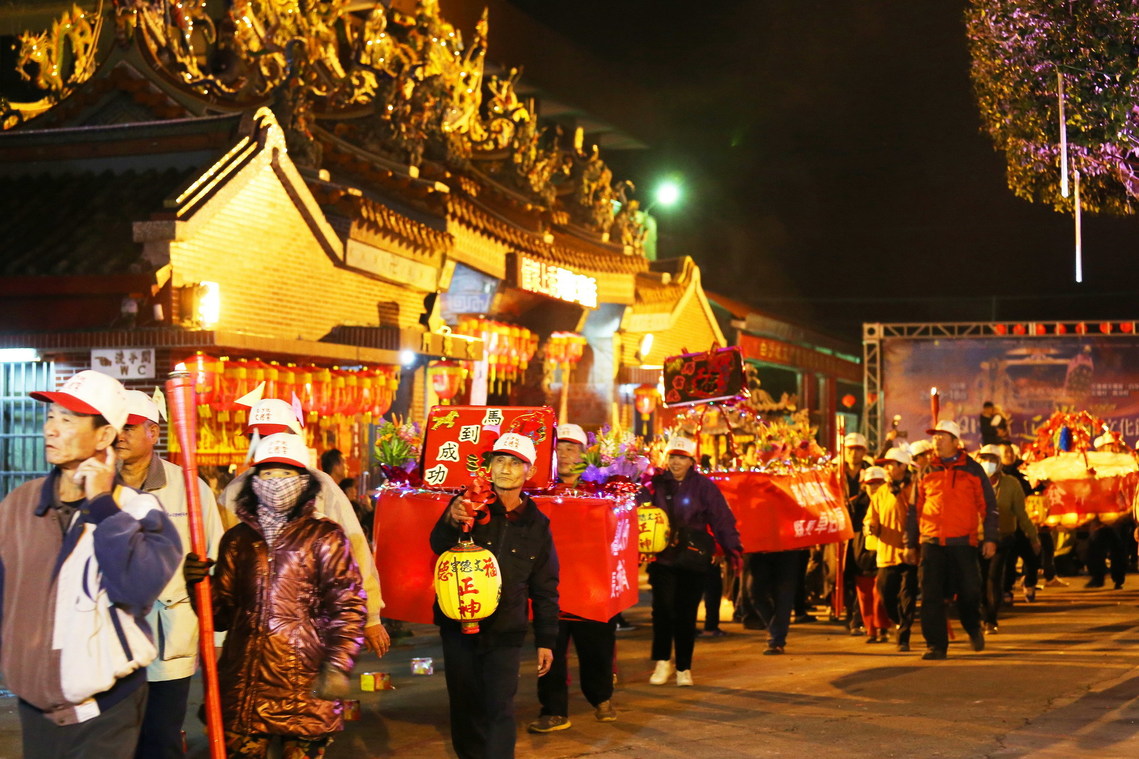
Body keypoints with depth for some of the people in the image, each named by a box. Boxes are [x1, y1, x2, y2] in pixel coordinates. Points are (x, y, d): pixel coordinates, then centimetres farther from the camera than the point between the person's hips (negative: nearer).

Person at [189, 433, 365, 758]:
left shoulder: (324, 536, 2)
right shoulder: (237, 539, 13)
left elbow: (347, 606, -4)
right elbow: (221, 614, 13)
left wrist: (337, 666, -15)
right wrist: (199, 582, -6)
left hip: (304, 683, -3)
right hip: (243, 681, 3)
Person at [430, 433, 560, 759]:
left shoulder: (537, 524, 5)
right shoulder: (469, 505, -1)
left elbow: (545, 589, 10)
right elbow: (438, 546, -16)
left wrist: (546, 640, 8)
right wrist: (451, 521, -37)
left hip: (505, 633, 0)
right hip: (459, 625, 0)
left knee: (500, 710, -6)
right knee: (464, 705, 11)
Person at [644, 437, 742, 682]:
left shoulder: (704, 487, -1)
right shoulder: (657, 485, 3)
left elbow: (722, 519, -4)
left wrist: (733, 549, -12)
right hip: (662, 559, 0)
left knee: (687, 614, 5)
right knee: (663, 609, -11)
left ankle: (684, 667, 17)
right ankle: (662, 662, 5)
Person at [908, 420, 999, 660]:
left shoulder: (972, 469, 5)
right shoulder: (927, 472, 11)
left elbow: (989, 505, 6)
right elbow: (915, 509, 15)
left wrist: (990, 539, 0)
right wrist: (909, 543, 14)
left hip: (963, 542, -2)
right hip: (931, 542, 2)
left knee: (969, 591, 0)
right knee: (931, 596, -2)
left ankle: (973, 627, 30)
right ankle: (936, 645, 5)